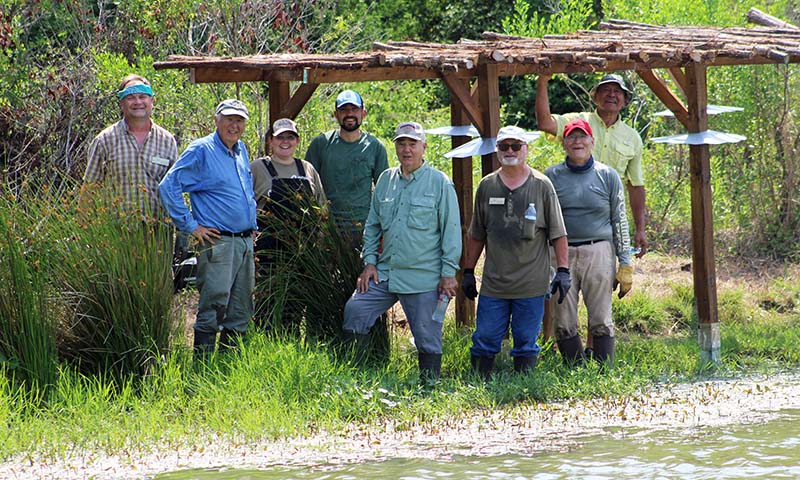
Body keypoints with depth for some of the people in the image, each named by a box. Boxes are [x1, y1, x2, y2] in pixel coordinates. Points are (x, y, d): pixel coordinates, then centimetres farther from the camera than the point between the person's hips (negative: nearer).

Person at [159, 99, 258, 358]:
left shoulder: (241, 151, 17)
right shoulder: (201, 151, -7)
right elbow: (168, 186, -13)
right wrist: (191, 226, -13)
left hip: (246, 242, 8)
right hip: (217, 242, -8)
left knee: (241, 312, 9)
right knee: (214, 308, -11)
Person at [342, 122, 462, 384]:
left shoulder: (440, 183, -2)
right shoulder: (386, 180, 12)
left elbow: (452, 230, -3)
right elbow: (372, 225, 20)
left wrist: (449, 273, -7)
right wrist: (369, 261, 9)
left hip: (424, 279, -5)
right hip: (384, 273, 5)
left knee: (428, 339, -2)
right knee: (354, 310, -6)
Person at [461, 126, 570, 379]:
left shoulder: (541, 186, 2)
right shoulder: (487, 186, 9)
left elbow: (558, 233, 3)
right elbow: (476, 235, 16)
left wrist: (563, 270, -4)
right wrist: (468, 271, 13)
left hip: (531, 285, -2)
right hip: (493, 283, 2)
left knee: (526, 344, 2)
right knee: (484, 341, 0)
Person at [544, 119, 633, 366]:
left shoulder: (608, 176, 7)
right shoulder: (551, 177, 9)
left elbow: (620, 222, 7)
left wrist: (625, 264, 2)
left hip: (598, 253, -1)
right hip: (561, 253, 1)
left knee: (601, 322, -6)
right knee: (564, 325, -2)